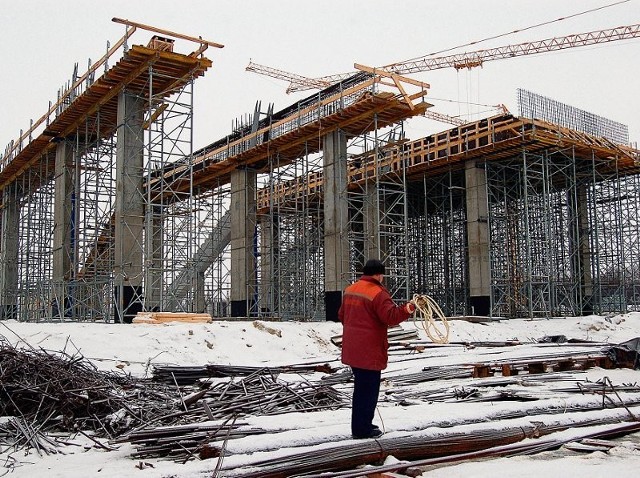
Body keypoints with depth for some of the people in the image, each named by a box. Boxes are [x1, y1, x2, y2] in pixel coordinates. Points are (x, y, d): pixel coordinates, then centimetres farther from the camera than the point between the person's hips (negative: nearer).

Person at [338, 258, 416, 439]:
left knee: (361, 388, 19)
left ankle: (360, 425, 28)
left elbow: (342, 315, 21)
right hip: (369, 351, -9)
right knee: (368, 390, 1)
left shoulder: (350, 290, 11)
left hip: (352, 349, 9)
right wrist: (409, 308, -27)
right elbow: (391, 316, -26)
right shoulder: (378, 293, -16)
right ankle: (362, 429, 8)